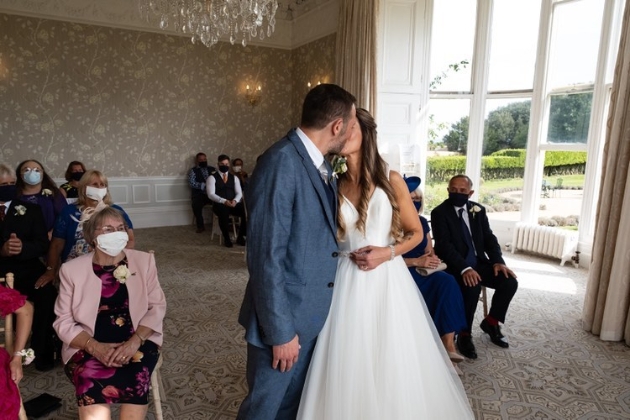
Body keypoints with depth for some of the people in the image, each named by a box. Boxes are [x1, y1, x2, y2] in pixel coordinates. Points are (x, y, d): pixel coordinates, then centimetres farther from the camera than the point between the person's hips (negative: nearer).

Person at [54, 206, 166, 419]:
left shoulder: (143, 261, 5)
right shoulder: (72, 269, 2)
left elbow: (157, 306, 3)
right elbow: (64, 322, 3)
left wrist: (134, 341, -14)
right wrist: (95, 347, -15)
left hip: (136, 342, 1)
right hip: (89, 347, -1)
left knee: (135, 381, -28)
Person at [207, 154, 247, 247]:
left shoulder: (234, 178, 14)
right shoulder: (212, 178, 1)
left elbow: (239, 193, 7)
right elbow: (211, 194, -10)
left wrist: (235, 201, -17)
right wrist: (224, 201, -25)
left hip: (233, 204, 4)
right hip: (219, 205, -4)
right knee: (224, 212, -39)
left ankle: (240, 237, -8)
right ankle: (226, 238, -20)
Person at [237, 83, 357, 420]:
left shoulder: (321, 163, 6)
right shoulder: (281, 162, -22)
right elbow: (266, 255, -23)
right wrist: (280, 330, -19)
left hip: (313, 313, 8)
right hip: (284, 316, -8)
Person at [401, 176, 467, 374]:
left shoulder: (422, 222, 13)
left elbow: (429, 250, 18)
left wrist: (432, 258, -6)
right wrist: (416, 262, -20)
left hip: (423, 273, 6)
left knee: (447, 281, -25)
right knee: (445, 283, -29)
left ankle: (448, 344, -26)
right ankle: (446, 347, -17)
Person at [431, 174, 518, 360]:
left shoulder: (478, 210, 8)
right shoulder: (439, 212, -9)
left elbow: (489, 238, 7)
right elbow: (444, 245, -19)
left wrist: (498, 261, -11)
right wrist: (464, 268, -32)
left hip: (479, 262, 6)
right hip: (455, 266, -6)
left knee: (510, 282, -12)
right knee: (472, 287, -33)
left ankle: (490, 322, 12)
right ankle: (464, 334, -11)